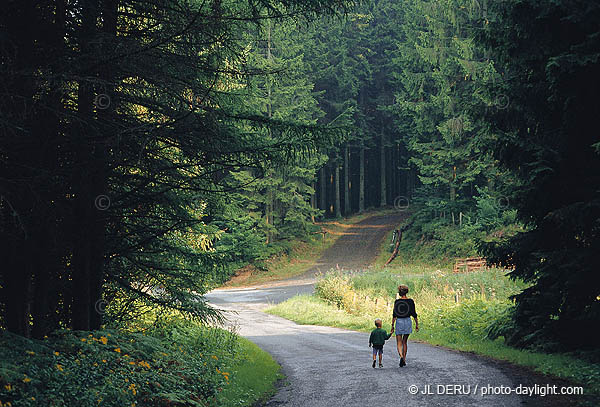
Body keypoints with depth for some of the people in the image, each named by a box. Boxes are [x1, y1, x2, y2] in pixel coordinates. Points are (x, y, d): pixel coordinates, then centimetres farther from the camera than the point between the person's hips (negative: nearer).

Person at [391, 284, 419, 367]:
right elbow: (414, 314, -1)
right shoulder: (410, 301, -3)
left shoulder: (397, 301, -4)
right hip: (408, 322, 1)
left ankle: (401, 356, -22)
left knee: (399, 342, 3)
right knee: (405, 342, 15)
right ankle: (404, 360, 16)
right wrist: (417, 324, 8)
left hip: (399, 322, -1)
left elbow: (394, 315, -4)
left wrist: (392, 325, 2)